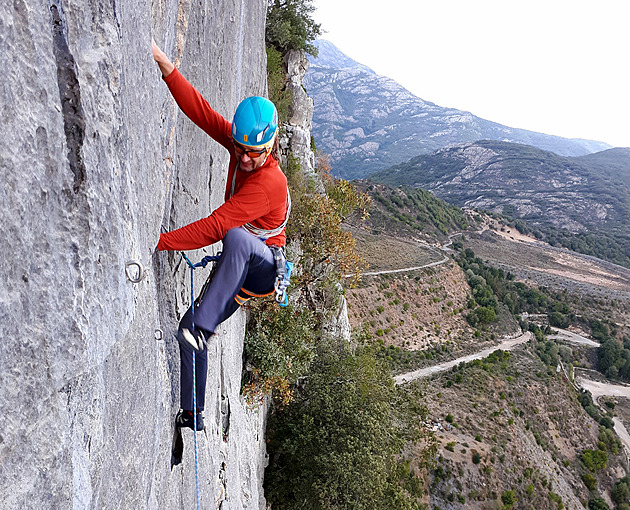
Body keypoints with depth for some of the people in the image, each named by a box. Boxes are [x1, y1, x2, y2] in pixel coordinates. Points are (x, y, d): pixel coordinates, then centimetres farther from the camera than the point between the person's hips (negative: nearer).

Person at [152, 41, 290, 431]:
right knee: (187, 331, 1)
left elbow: (215, 227, -35)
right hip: (239, 268, 8)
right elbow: (200, 109, -7)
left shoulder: (269, 183, -30)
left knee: (237, 237, -43)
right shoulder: (240, 144, -5)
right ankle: (193, 415, 16)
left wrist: (160, 241, -33)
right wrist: (164, 63, -16)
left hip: (267, 267, -8)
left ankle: (203, 325, -41)